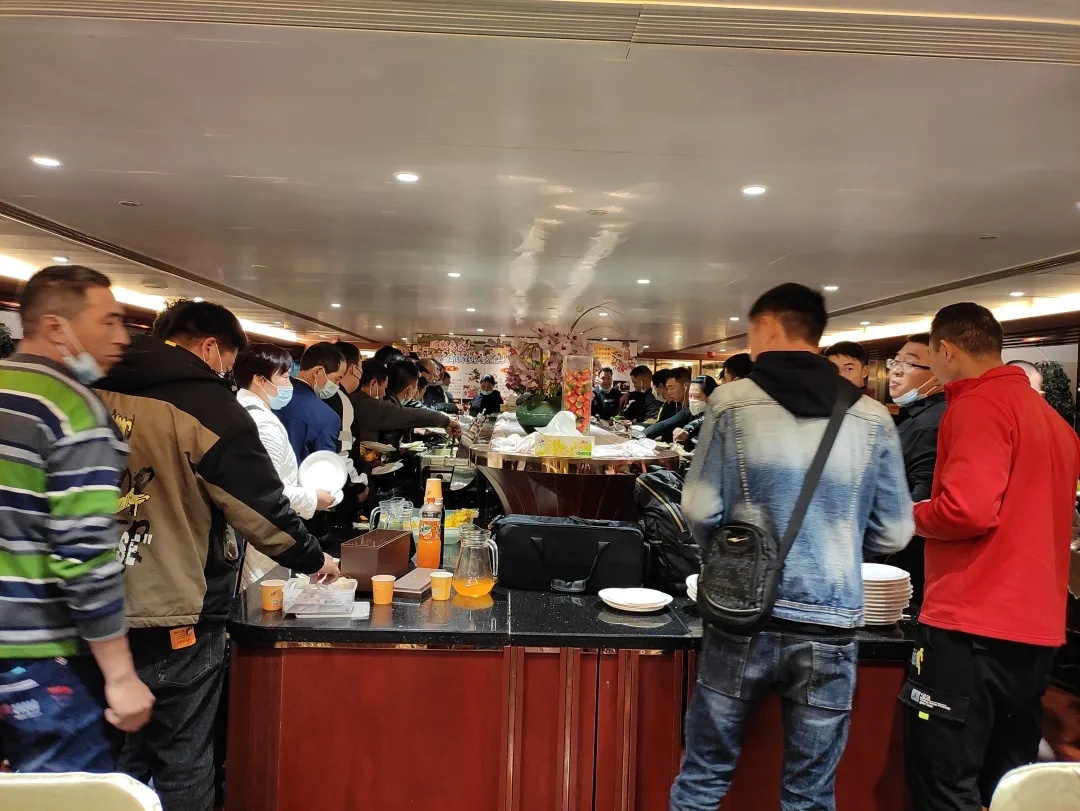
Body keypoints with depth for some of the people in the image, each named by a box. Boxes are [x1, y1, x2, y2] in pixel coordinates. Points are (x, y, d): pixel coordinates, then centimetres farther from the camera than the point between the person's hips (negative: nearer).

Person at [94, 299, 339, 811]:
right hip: (174, 619, -6)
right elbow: (263, 509, -10)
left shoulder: (94, 394, 3)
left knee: (120, 754, 20)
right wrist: (313, 561, 5)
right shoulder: (209, 406, -13)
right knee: (183, 765, 10)